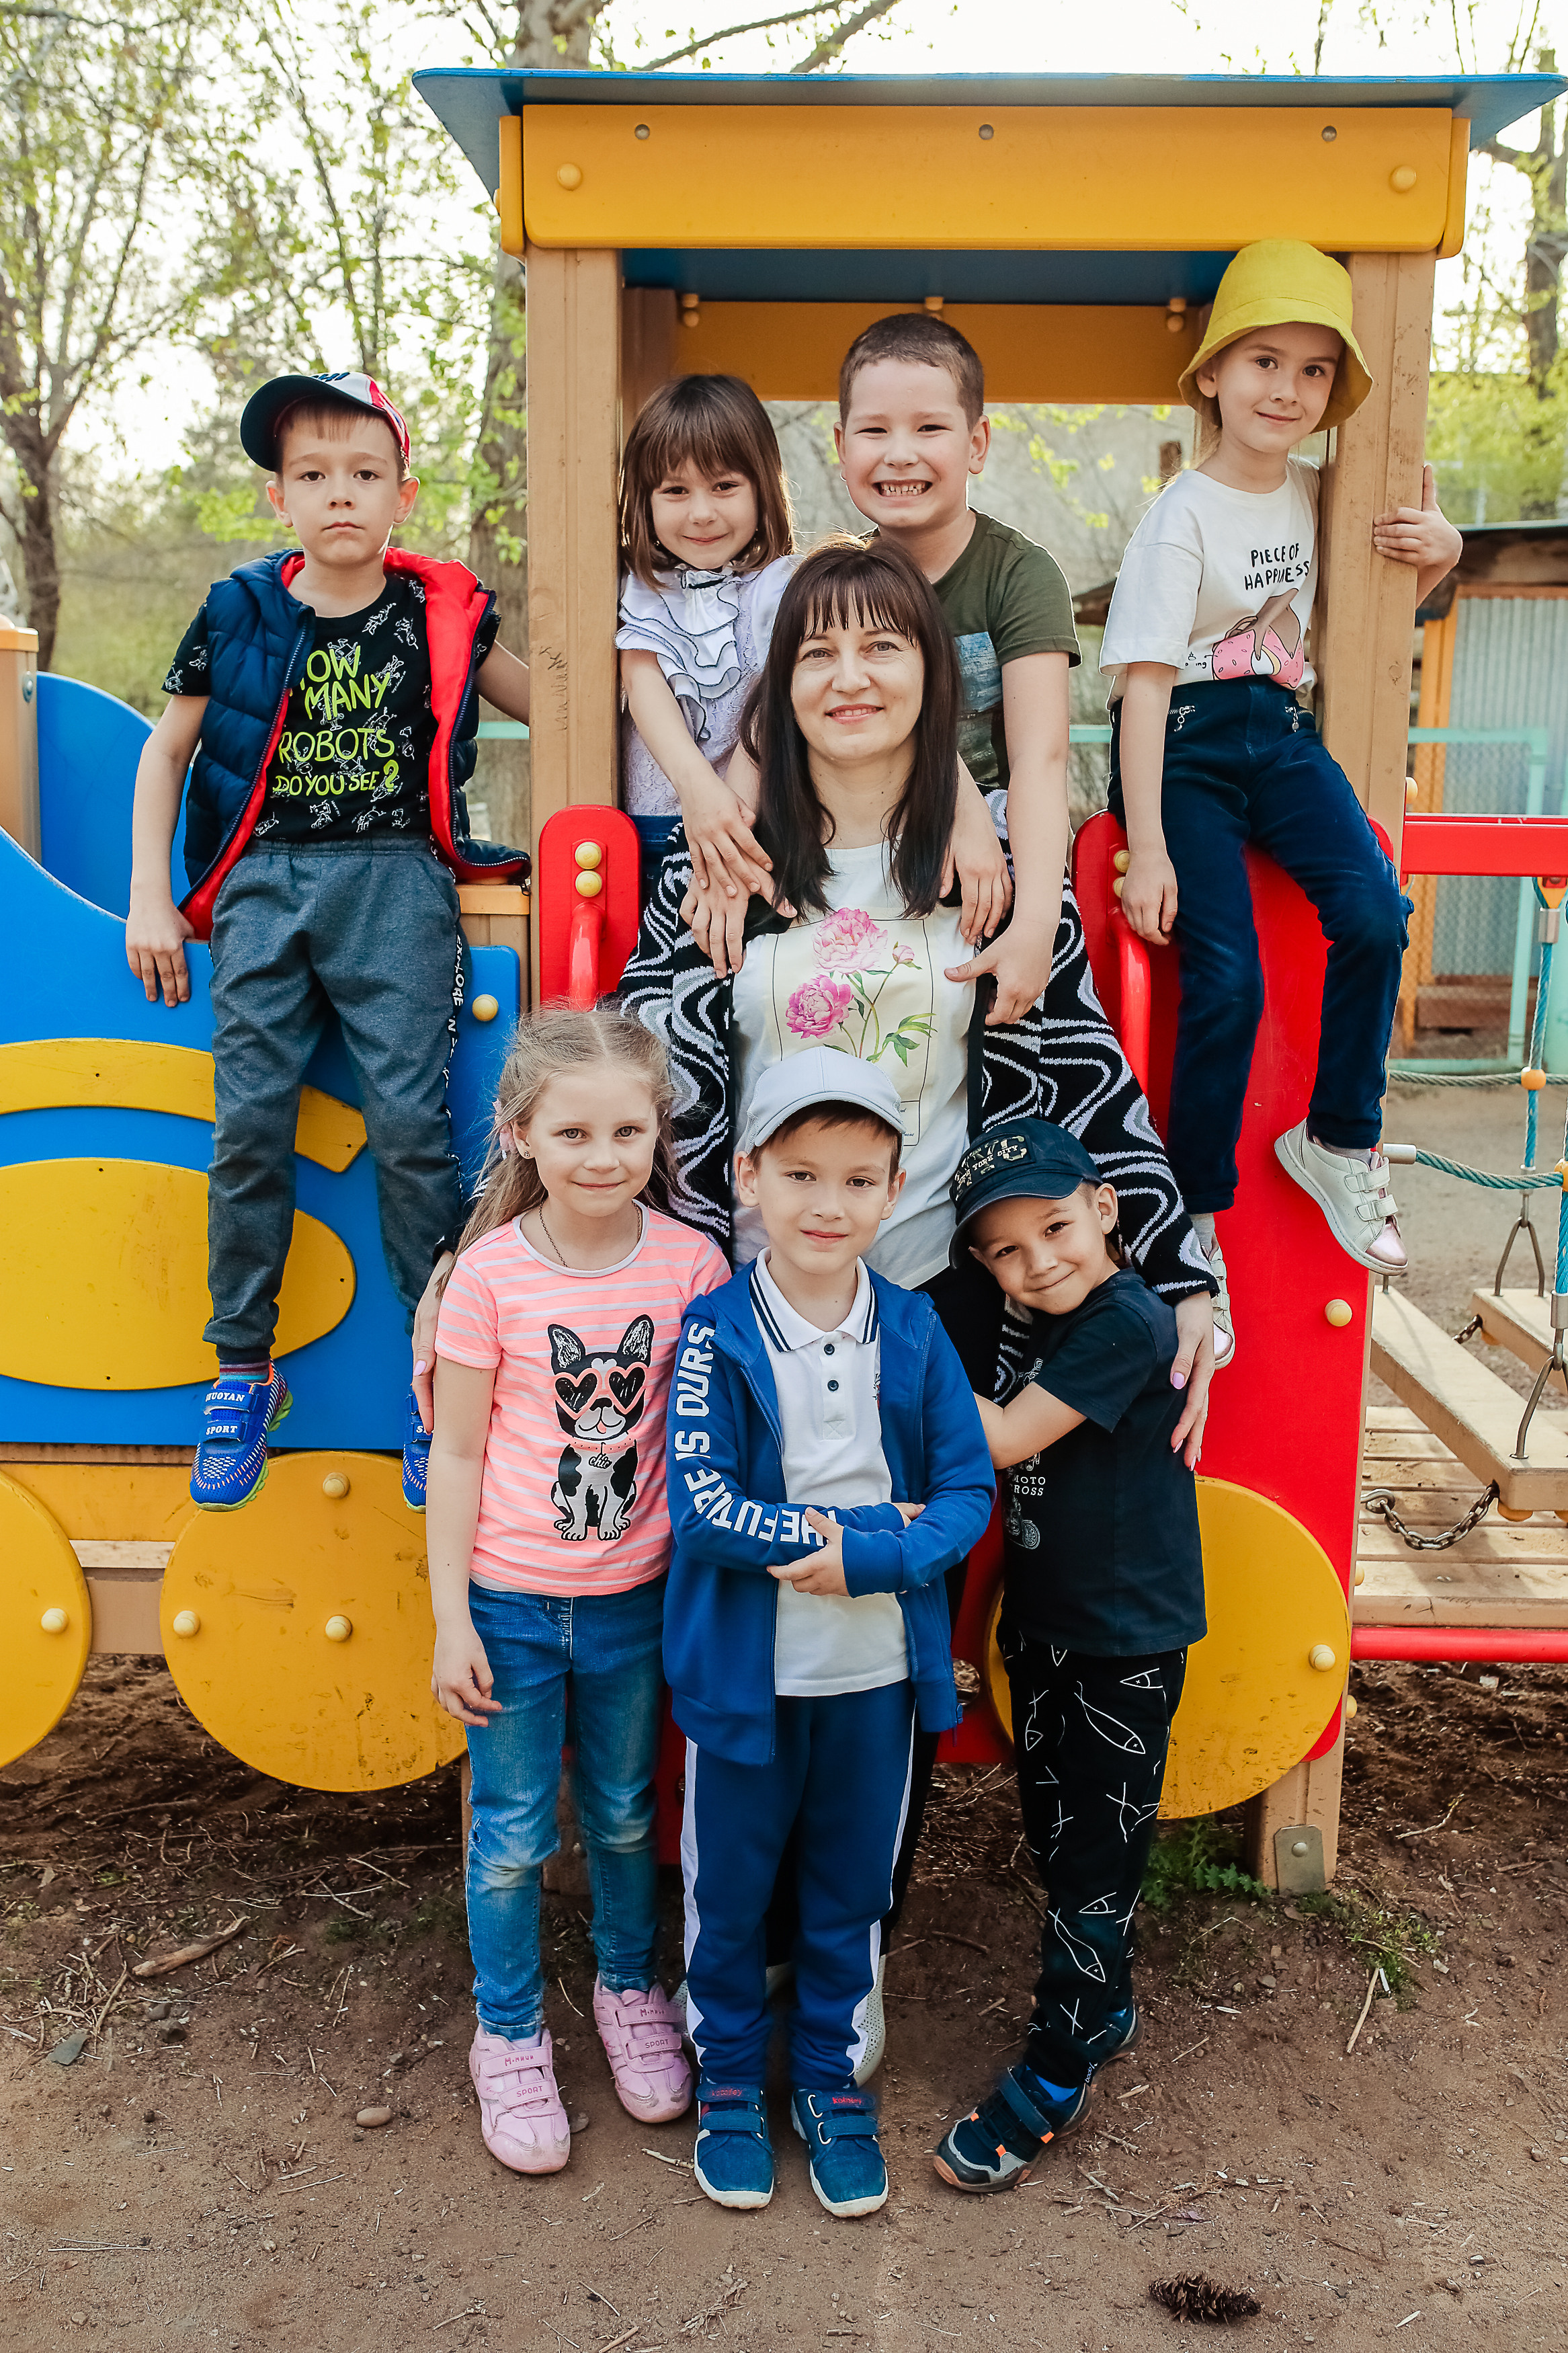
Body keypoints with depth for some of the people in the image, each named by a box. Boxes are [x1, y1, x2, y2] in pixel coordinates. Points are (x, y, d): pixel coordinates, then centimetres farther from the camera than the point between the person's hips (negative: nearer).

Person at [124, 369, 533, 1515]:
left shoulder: (444, 612, 4)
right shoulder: (239, 612, 4)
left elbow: (544, 702, 20)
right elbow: (168, 748, 12)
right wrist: (149, 898, 7)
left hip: (394, 879, -1)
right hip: (262, 882, 1)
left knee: (411, 1121, -9)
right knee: (249, 1125, -1)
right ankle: (245, 1371, 14)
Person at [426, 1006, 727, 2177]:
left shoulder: (692, 1264, -9)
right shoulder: (493, 1273, -13)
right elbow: (457, 1454, -7)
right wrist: (451, 1619, -6)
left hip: (637, 1600, 2)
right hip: (512, 1603, -1)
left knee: (626, 1817, 20)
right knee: (513, 1836, 13)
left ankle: (631, 1993, 45)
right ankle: (510, 2037, 35)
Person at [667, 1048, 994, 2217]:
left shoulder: (915, 1332, -5)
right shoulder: (714, 1334, -13)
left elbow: (969, 1492, -6)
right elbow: (700, 1507, -19)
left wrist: (871, 1560, -23)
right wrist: (862, 1525, -22)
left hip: (878, 1670, 2)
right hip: (745, 1670, -2)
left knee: (852, 1890, 18)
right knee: (729, 1888, 15)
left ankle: (833, 2079, 40)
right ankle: (729, 2077, 38)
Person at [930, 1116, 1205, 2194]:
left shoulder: (1128, 1321, -21)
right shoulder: (1040, 1329, 6)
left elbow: (1004, 1440, -22)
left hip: (1127, 1640, -8)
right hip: (1043, 1623, 8)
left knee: (1099, 1857, 5)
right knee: (1055, 1834, 20)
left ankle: (1055, 2077, 18)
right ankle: (1104, 2008, 40)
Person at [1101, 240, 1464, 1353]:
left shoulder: (1316, 493, 11)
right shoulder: (1184, 516, -8)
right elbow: (1143, 685, -14)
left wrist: (1441, 553, 5)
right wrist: (1149, 849, -21)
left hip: (1283, 736, 5)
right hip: (1188, 745, -5)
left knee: (1374, 915, -20)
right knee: (1226, 981, -19)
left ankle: (1339, 1141, 0)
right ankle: (1199, 1219, -3)